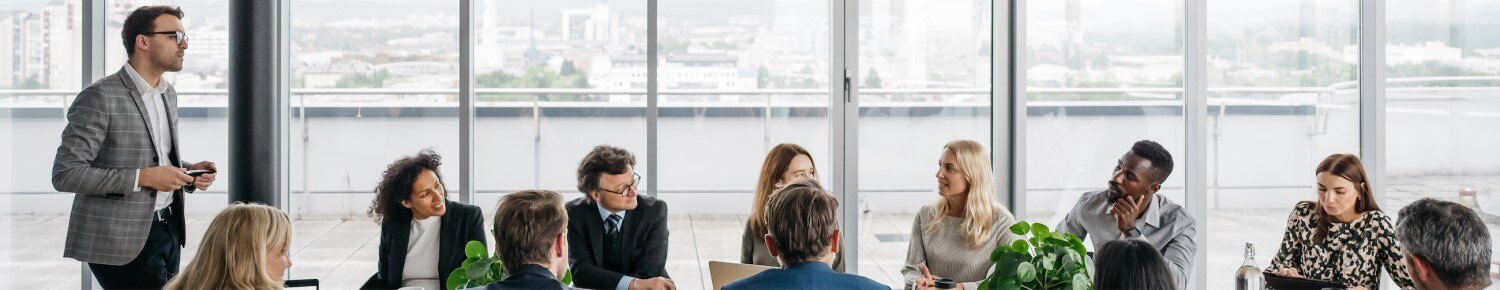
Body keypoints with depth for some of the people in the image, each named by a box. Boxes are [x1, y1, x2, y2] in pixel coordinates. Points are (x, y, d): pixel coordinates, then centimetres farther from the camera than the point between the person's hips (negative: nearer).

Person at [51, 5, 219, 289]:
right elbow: (65, 174, -19)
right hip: (122, 241, -8)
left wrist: (188, 171, 3)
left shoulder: (168, 94, 12)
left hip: (168, 230, 8)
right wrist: (143, 178, -22)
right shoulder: (100, 97, -14)